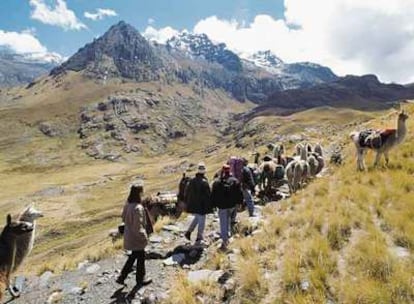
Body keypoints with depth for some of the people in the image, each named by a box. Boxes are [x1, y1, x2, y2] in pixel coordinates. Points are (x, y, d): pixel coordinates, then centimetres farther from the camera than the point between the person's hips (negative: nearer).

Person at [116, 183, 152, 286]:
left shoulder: (128, 204, -4)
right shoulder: (138, 208, -31)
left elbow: (124, 218, 10)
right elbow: (138, 227, -27)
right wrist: (144, 237, -14)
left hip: (129, 236, 8)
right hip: (136, 238, -8)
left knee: (133, 256, 26)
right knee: (141, 257, 15)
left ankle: (122, 277, 32)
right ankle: (140, 279, 35)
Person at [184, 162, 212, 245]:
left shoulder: (192, 181, 1)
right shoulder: (204, 182, -19)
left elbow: (187, 193, 10)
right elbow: (208, 195, -16)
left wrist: (187, 203, 20)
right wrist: (209, 206, -7)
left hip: (192, 205, 6)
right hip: (201, 205, -6)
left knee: (197, 218, 26)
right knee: (201, 221, 7)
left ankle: (189, 231, 18)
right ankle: (199, 239, 14)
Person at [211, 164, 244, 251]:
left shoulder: (216, 182, -7)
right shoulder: (235, 181, -4)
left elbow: (213, 195, -2)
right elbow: (239, 193, 0)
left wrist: (213, 204, 7)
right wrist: (239, 202, 10)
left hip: (222, 206, -2)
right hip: (232, 205, 3)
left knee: (223, 224, 3)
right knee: (228, 221, 24)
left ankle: (224, 242, -2)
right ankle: (226, 238, 36)